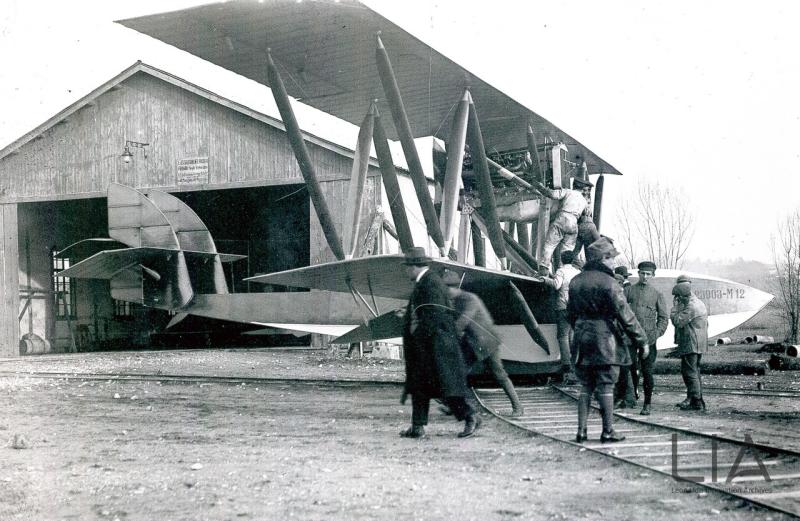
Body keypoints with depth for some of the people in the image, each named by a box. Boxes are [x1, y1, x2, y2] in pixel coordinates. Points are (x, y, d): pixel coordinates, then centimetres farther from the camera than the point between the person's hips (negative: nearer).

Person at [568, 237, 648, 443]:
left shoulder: (575, 282, 9)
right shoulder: (609, 283, -13)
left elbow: (571, 313, 18)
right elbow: (625, 316, -12)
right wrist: (642, 340, -4)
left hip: (582, 340, 6)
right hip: (605, 341, -6)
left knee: (586, 386, 10)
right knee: (605, 386, 0)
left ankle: (581, 430, 8)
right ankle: (607, 431, 4)